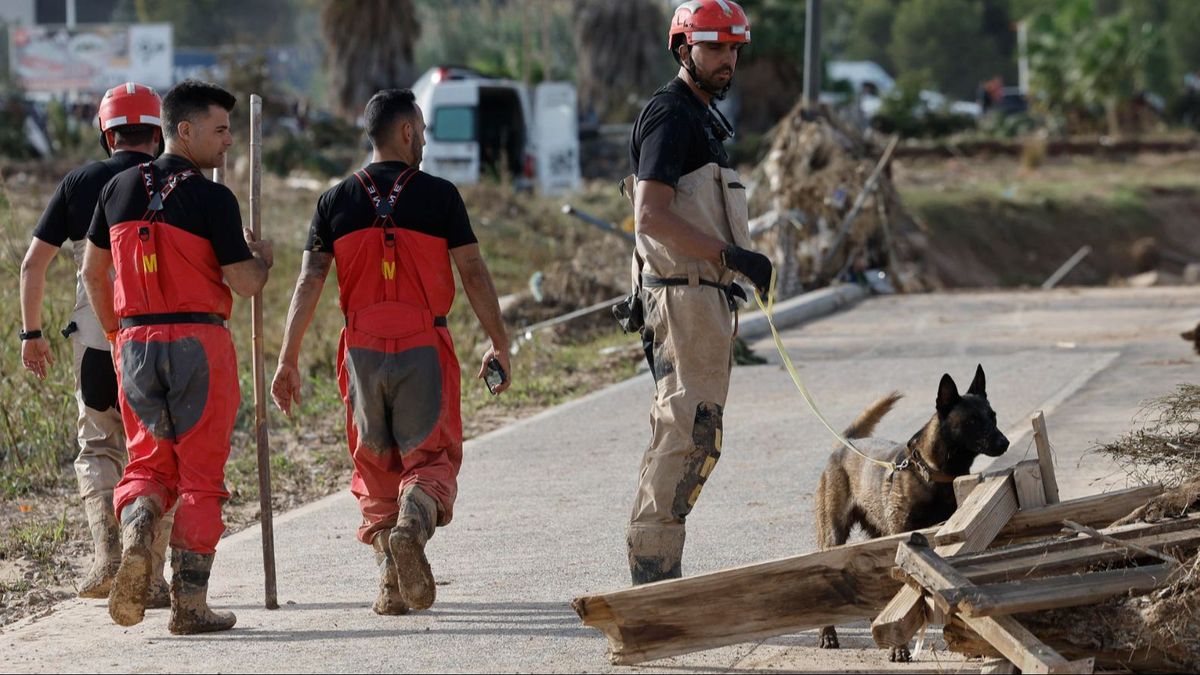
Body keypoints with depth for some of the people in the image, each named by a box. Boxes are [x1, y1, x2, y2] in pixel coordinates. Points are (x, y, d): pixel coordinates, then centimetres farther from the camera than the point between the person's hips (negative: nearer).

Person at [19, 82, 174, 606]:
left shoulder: (79, 182, 5)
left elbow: (33, 263, 4)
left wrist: (31, 333, 11)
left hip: (95, 337, 1)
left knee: (98, 447, 14)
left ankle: (107, 554, -8)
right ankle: (150, 577, 5)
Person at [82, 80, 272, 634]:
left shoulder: (120, 189, 7)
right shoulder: (212, 198, -10)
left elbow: (93, 272, 14)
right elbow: (244, 284, -10)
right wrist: (263, 259, 12)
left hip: (134, 341, 4)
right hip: (199, 343, -4)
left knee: (149, 462, 15)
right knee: (200, 474, 4)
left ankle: (135, 537, -17)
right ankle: (190, 603, 3)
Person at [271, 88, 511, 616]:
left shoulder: (336, 201, 4)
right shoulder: (438, 196, -3)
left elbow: (308, 283, -1)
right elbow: (474, 276, -3)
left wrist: (288, 361, 1)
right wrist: (499, 345, 6)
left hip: (362, 351, 3)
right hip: (424, 350, -2)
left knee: (375, 465, 14)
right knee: (431, 456, 6)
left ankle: (392, 584, 8)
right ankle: (412, 523, -26)